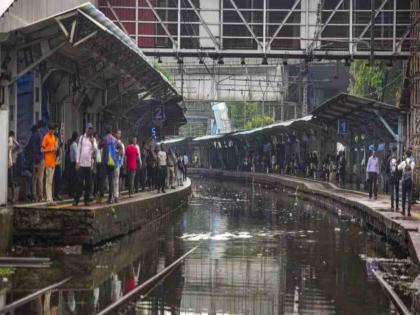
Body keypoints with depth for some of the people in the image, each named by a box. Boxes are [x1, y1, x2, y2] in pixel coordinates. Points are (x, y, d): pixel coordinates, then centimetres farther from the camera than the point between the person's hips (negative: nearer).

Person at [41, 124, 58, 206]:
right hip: (48, 161, -8)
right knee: (49, 181, -8)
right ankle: (49, 199, -9)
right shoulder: (46, 137, -8)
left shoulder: (54, 137, 16)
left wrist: (56, 148, 4)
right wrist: (50, 150, -21)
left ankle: (50, 199, 13)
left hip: (53, 161, 8)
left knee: (50, 181, 10)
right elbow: (42, 150, -10)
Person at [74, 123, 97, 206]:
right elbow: (78, 150, 6)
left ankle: (87, 200, 7)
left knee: (88, 183, 1)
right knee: (80, 182, -2)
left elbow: (95, 150, -1)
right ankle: (76, 199, 1)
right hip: (81, 163, -1)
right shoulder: (82, 137, 7)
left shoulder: (93, 139, 8)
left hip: (89, 164, 1)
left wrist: (92, 142, -14)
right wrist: (77, 162, 1)